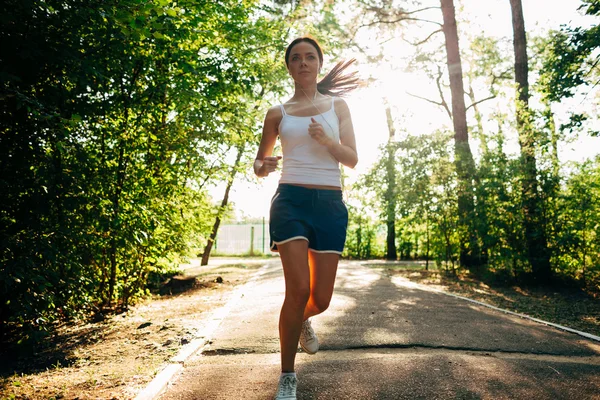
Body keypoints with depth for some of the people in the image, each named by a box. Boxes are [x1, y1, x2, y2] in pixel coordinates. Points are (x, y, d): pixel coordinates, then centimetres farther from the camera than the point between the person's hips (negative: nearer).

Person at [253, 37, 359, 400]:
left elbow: (353, 160, 5)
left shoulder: (338, 106, 12)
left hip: (331, 203, 2)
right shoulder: (278, 114, 10)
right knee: (298, 288, -16)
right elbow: (259, 166, 16)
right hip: (291, 200, -1)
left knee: (321, 298, 4)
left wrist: (328, 141, -14)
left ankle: (303, 320, 43)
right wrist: (263, 166, -9)